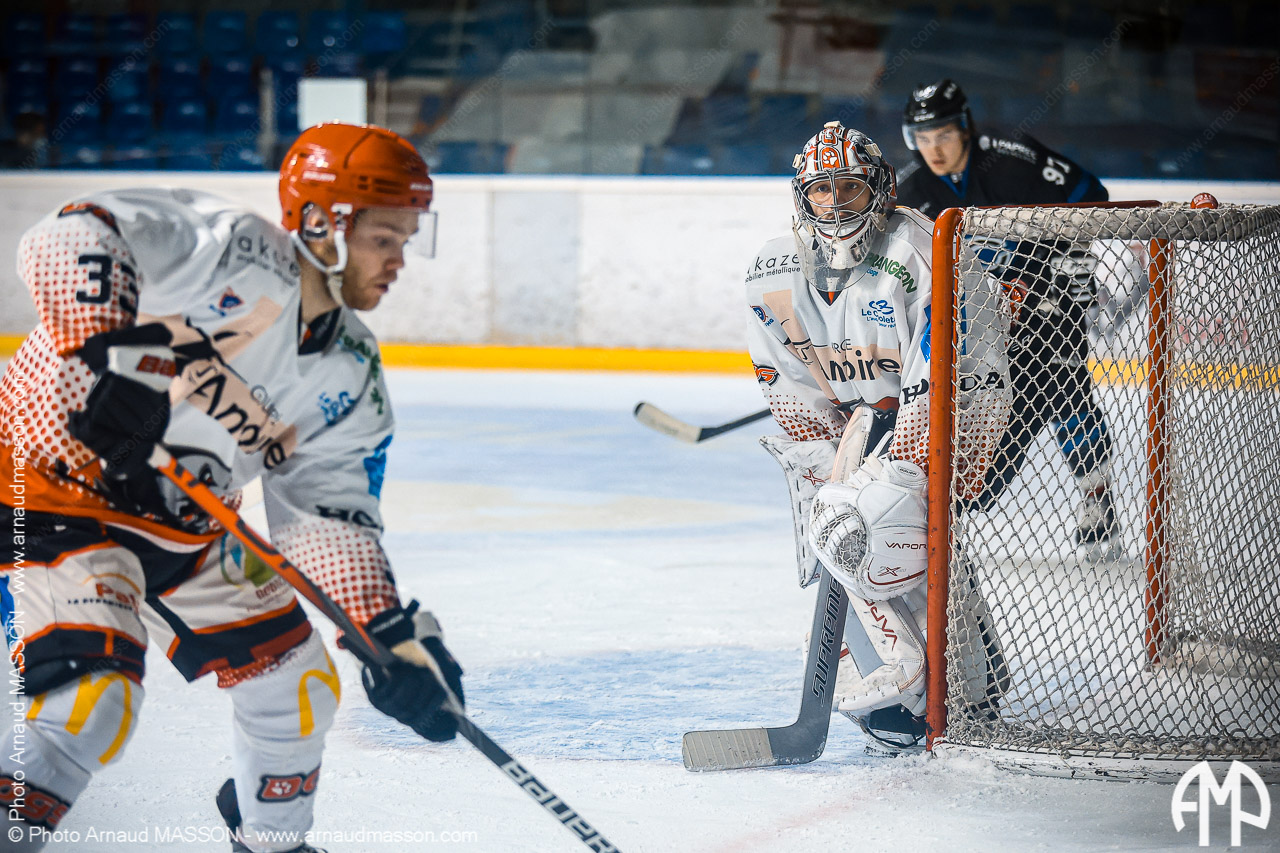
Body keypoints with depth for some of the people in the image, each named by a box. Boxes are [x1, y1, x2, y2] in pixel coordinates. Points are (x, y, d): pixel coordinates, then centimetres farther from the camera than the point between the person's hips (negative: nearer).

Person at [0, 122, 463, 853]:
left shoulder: (353, 381, 1)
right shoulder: (230, 248, -22)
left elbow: (330, 515, 3)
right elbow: (71, 241, -34)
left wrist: (393, 634, -9)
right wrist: (111, 352, -46)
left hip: (185, 531, 8)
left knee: (297, 686, 13)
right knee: (92, 694, -27)